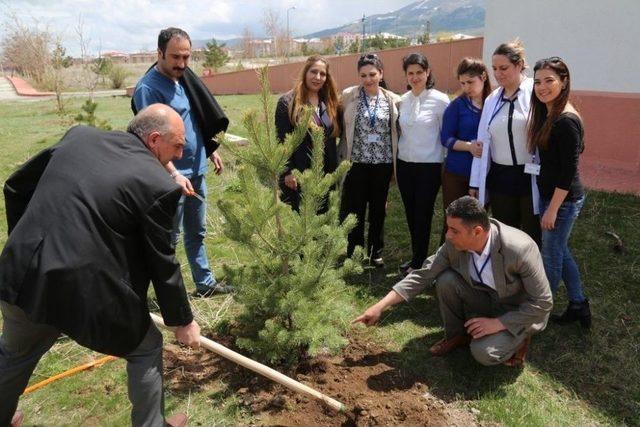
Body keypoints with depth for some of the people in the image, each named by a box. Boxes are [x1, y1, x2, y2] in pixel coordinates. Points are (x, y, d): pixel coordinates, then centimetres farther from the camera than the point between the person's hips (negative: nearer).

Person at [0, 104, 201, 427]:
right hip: (90, 294, -6)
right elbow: (162, 264, -5)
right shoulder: (158, 184, -11)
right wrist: (182, 320, 9)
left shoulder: (78, 135, 5)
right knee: (146, 349, 21)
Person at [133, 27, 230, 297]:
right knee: (169, 239, 5)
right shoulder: (148, 88, -17)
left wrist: (211, 150, 20)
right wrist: (174, 174, -32)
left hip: (196, 170, 9)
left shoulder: (183, 78, 8)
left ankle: (205, 283, 34)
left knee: (197, 232, 19)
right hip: (172, 177, -8)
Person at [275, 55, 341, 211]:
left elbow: (332, 138, 14)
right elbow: (282, 141, -11)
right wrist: (288, 172, -15)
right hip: (297, 175, -5)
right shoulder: (288, 102, -7)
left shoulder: (329, 103, 10)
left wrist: (333, 169, 9)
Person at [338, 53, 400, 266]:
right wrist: (341, 158, -2)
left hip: (383, 163, 2)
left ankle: (376, 251, 28)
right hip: (356, 163, -1)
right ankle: (354, 252, 21)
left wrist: (397, 163, 6)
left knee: (378, 208, 12)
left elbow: (397, 132, 8)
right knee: (354, 209, 4)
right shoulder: (348, 96, -1)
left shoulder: (393, 99, 3)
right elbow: (341, 128, 1)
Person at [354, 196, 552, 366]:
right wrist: (380, 306, -16)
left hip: (519, 313, -4)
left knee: (483, 353, -28)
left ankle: (517, 338, 6)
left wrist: (498, 323, -26)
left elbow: (543, 303, -23)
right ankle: (457, 334, 3)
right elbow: (422, 275, -13)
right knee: (446, 279, -22)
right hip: (485, 300, 4)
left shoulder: (519, 249, -34)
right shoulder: (454, 245, -20)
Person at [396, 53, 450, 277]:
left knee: (423, 215, 2)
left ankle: (419, 262, 16)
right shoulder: (403, 100, 6)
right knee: (410, 214, 11)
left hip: (429, 166, -5)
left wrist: (447, 164, -1)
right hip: (405, 164, 5)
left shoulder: (440, 100, -9)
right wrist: (399, 153, 13)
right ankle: (416, 258, 26)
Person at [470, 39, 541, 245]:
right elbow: (483, 142, 11)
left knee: (533, 237, 8)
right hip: (500, 178, 5)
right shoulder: (492, 100, 10)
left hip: (531, 179, -5)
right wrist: (475, 182, 11)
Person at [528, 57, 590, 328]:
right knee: (560, 252, 20)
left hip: (563, 200, -9)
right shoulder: (547, 115, 7)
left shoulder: (566, 121, -21)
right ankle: (578, 305, 34)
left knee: (551, 256, 7)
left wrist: (552, 210, -18)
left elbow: (569, 171, -21)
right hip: (549, 194, 9)